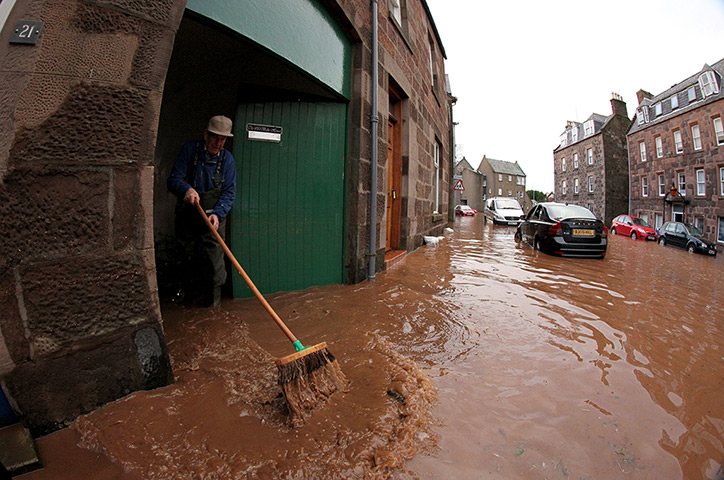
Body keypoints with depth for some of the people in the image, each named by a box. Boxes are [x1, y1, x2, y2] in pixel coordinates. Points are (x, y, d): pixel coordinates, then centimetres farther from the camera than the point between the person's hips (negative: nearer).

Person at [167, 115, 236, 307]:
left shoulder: (227, 158, -3)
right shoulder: (189, 149, -6)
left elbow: (229, 192, -5)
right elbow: (174, 179, -10)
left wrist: (217, 213, -21)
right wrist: (186, 189, -33)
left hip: (214, 217, 0)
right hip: (187, 215, 1)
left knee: (214, 260, -5)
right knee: (187, 257, 14)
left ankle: (211, 302, 9)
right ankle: (186, 289, 40)